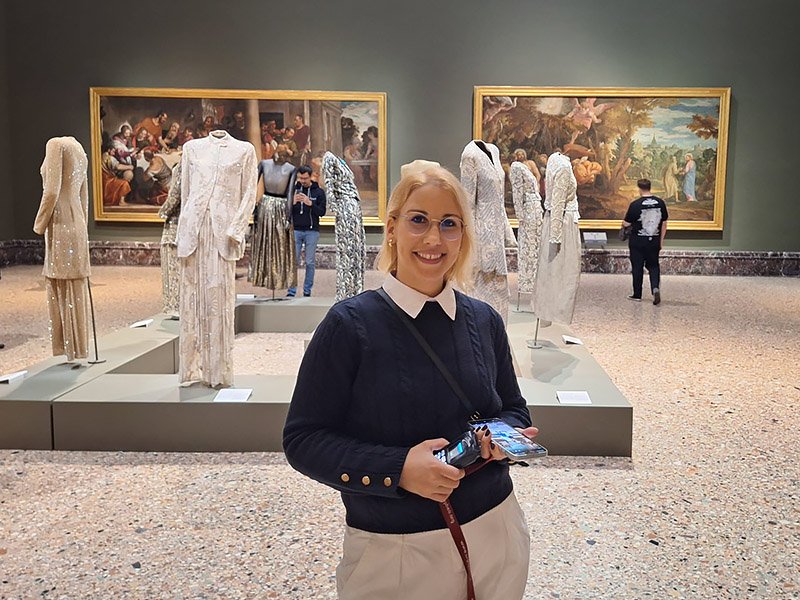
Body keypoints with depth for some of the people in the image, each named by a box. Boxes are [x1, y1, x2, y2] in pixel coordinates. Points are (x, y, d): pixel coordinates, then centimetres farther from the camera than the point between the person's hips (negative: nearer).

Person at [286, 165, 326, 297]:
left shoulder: (319, 192, 3)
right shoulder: (293, 189, 6)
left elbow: (322, 212, -4)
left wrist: (310, 203, -19)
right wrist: (293, 202, -16)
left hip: (312, 231, -1)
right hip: (295, 230, 1)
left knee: (310, 262, 3)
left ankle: (307, 291, 11)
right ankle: (291, 291, 3)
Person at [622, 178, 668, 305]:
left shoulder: (635, 204, -13)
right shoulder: (660, 203, -1)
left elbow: (627, 223, -7)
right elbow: (664, 223, 5)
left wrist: (624, 224, 17)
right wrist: (661, 240, 14)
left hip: (637, 241, -3)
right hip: (654, 241, 3)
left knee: (637, 267, 8)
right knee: (653, 266, 13)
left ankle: (637, 294, 15)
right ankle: (656, 288, -10)